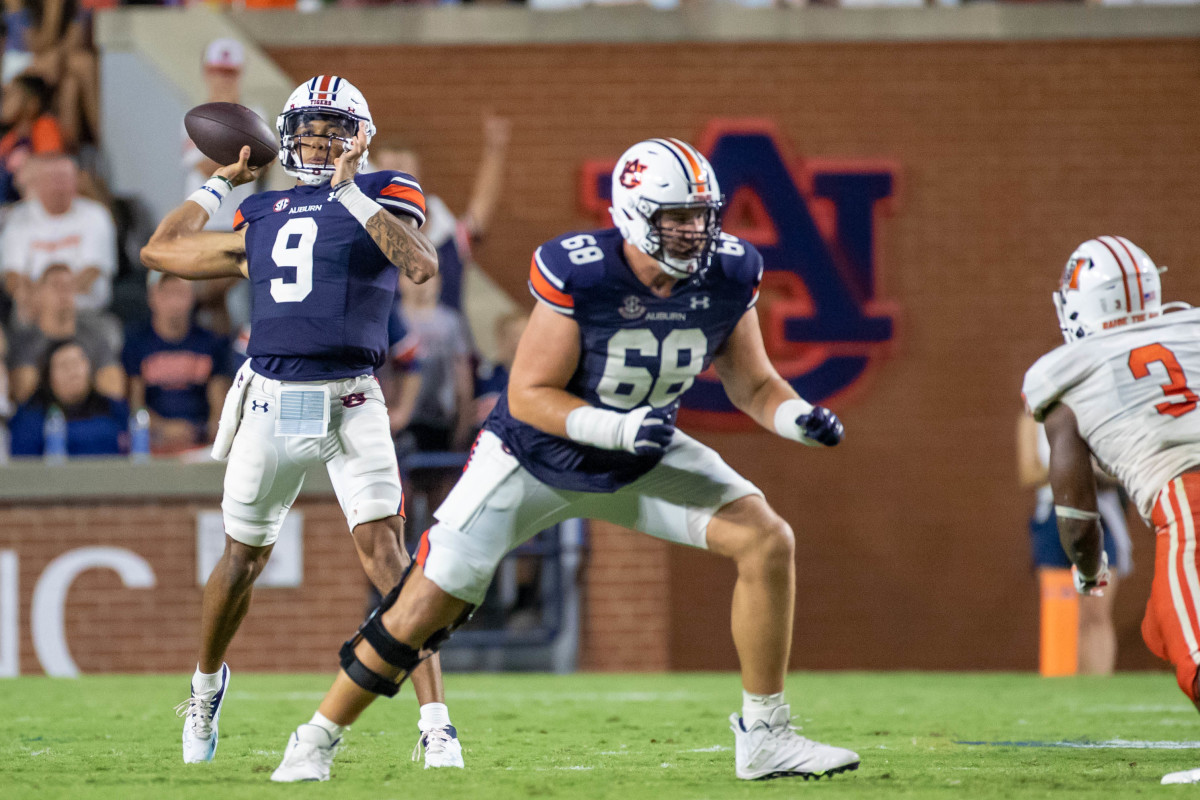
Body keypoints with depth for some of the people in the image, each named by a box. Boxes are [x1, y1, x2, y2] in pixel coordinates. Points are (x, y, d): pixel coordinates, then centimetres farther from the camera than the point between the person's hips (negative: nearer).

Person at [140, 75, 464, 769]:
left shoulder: (382, 196, 3)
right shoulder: (261, 216, 15)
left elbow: (421, 264, -17)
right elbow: (162, 251, 23)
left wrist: (351, 190, -16)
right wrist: (221, 182, 24)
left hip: (350, 405, -4)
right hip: (271, 400, 4)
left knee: (385, 551, -15)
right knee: (244, 558, 15)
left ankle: (435, 720, -16)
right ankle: (207, 684, 41)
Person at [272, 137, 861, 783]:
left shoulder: (729, 274, -15)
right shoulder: (577, 273, -29)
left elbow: (751, 383, -1)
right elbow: (529, 396, -24)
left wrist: (799, 417, -22)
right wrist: (621, 428, -37)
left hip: (640, 461, 4)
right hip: (537, 457, -4)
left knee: (767, 542, -13)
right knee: (429, 602, -7)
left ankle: (764, 737, -2)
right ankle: (316, 741, 13)